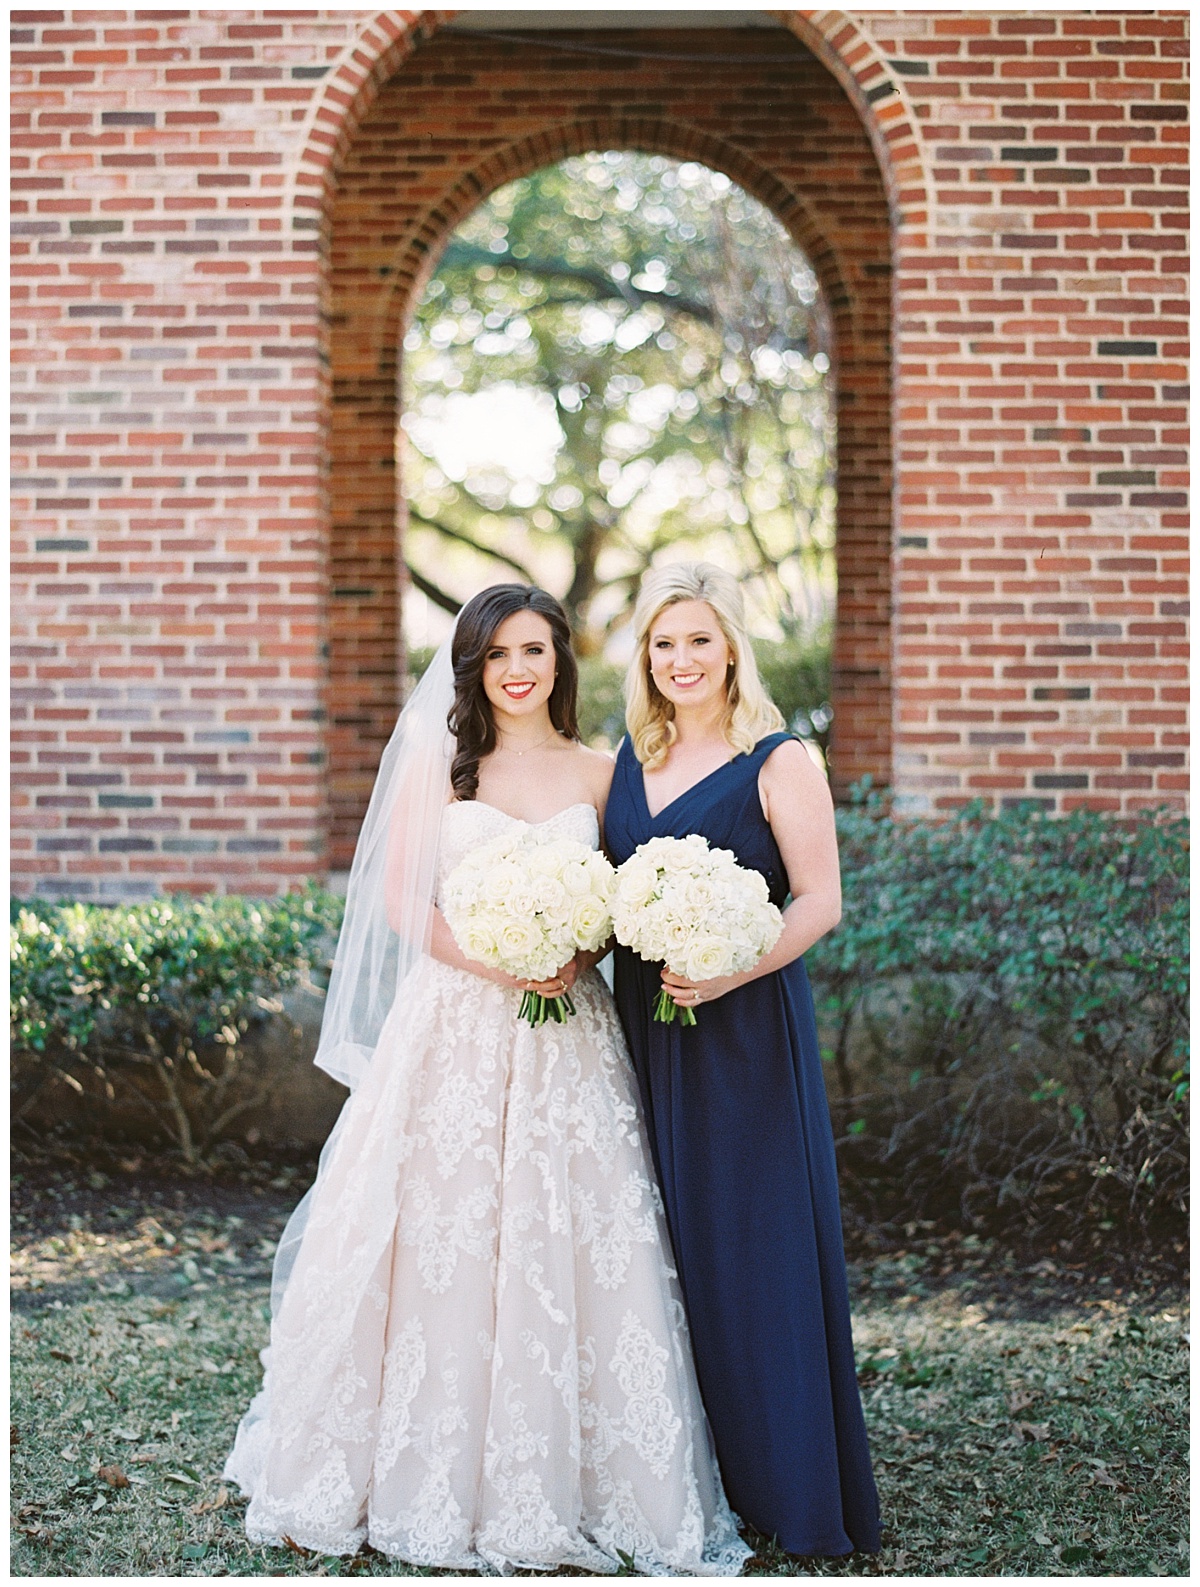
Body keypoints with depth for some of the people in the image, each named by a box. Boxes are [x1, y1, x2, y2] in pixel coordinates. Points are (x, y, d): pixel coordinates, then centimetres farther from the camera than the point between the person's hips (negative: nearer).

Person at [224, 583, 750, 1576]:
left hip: (564, 1035, 1)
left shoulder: (598, 773, 8)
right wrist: (495, 960, -13)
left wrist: (576, 957, -10)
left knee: (561, 1244, -1)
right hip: (451, 1023, -1)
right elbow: (401, 900, 0)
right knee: (434, 1238, -1)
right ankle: (429, 1472, 12)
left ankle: (553, 1481, 8)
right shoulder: (438, 761, 4)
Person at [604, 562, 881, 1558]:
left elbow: (821, 902, -10)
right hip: (646, 1028, 6)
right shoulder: (631, 759, 12)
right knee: (667, 1242, 8)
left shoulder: (779, 762, -6)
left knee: (758, 1243, -2)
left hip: (747, 1029, -6)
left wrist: (734, 970, -23)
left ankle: (790, 1485, 9)